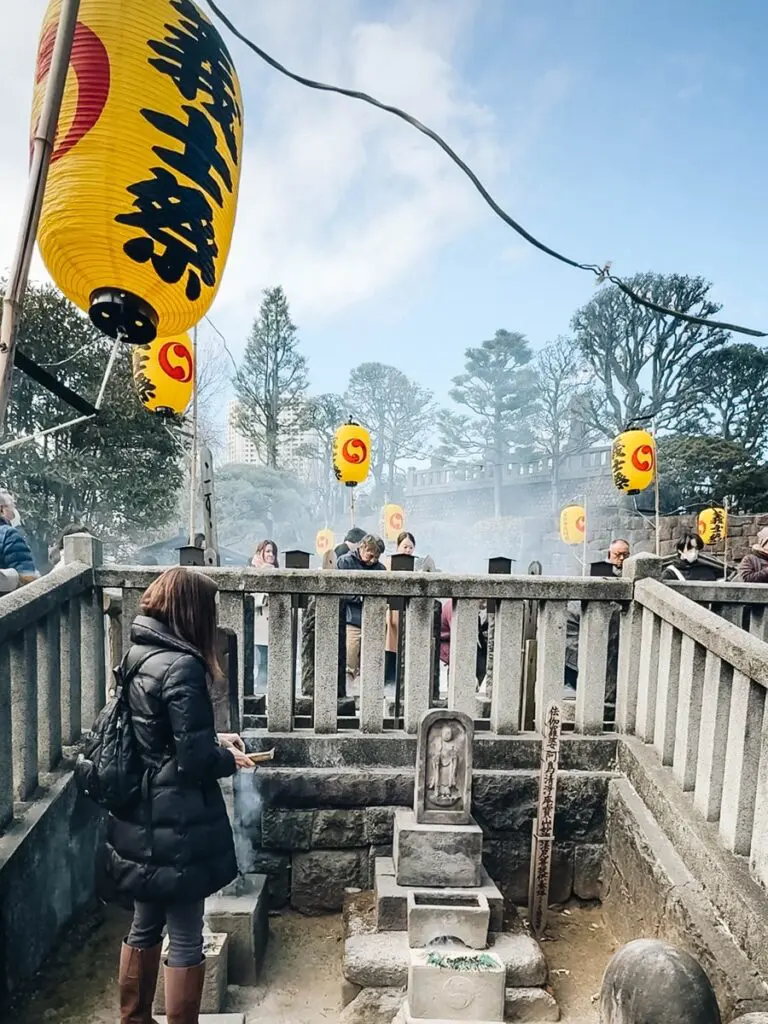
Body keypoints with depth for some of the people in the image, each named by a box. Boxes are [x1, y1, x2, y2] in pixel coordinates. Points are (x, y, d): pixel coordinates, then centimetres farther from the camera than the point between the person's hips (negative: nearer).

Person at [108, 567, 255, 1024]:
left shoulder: (139, 655, 4)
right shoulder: (181, 666, -24)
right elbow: (194, 760, -23)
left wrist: (213, 739, 10)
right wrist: (229, 759, -5)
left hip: (140, 820, 9)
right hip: (175, 824, -9)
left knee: (144, 926, 25)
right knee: (186, 939, 9)